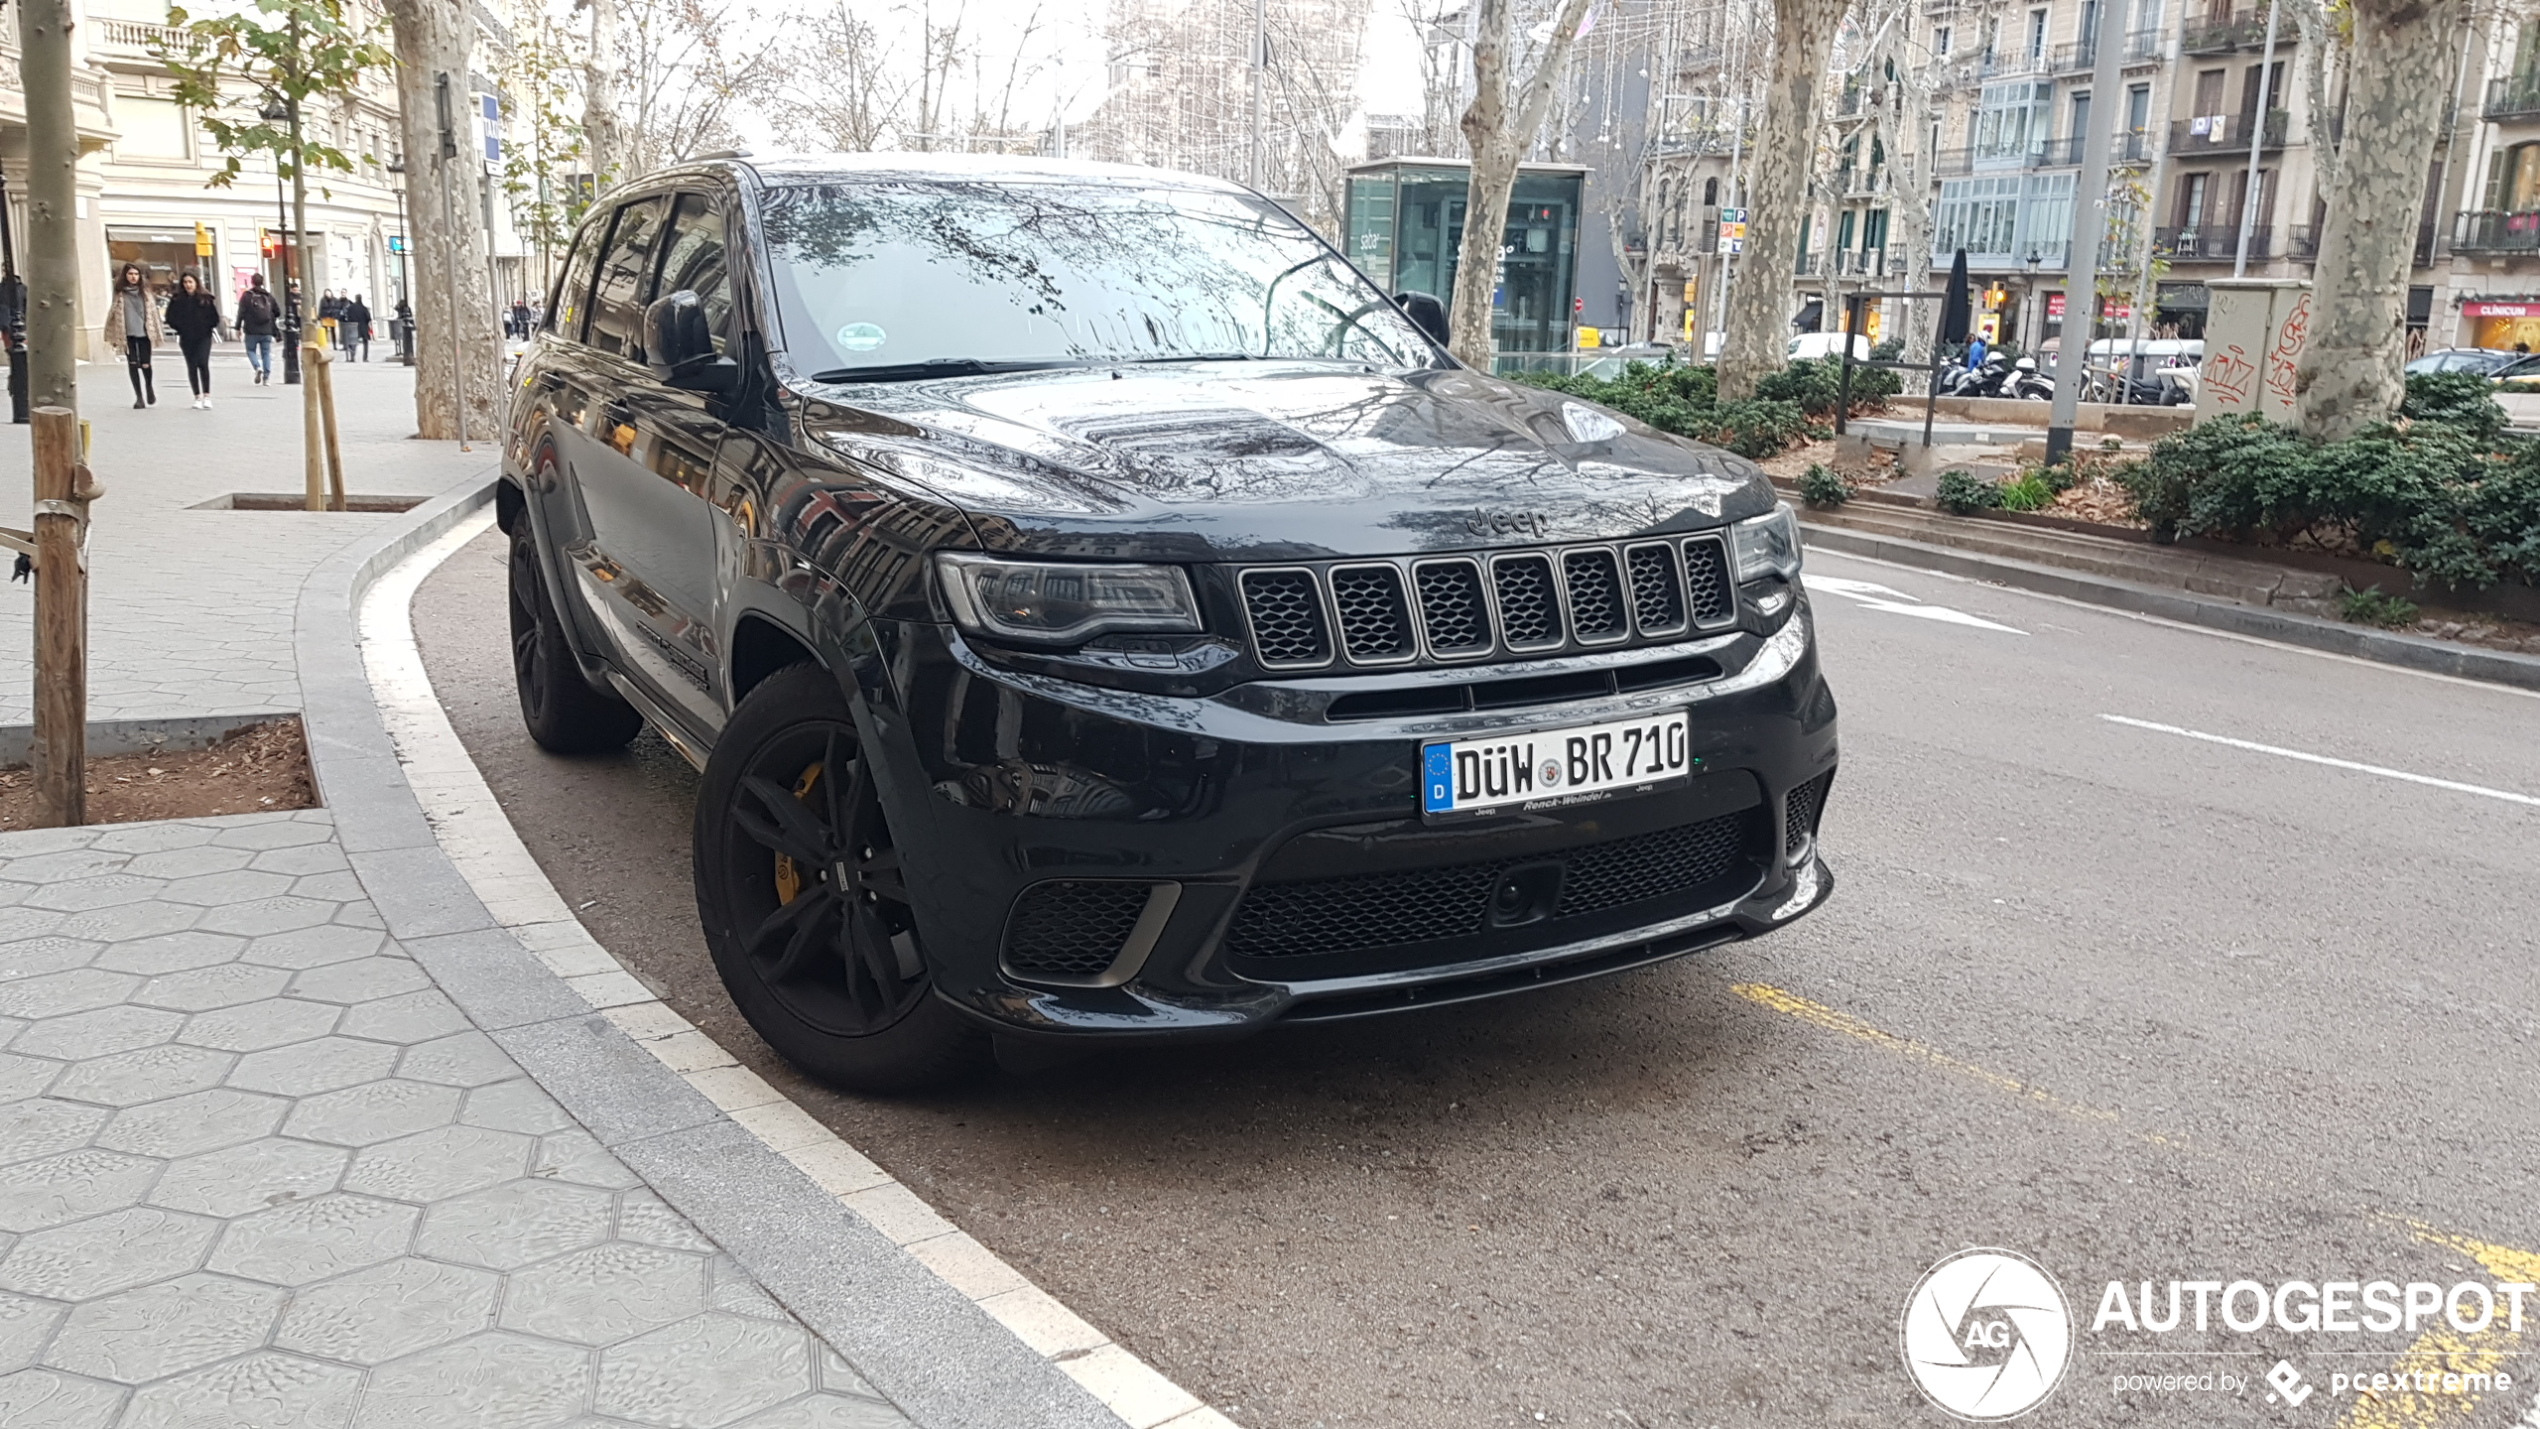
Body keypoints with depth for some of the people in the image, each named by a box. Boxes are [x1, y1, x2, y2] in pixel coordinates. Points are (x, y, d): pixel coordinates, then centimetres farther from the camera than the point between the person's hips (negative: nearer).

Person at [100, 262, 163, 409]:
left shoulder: (144, 291, 6)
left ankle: (149, 386, 27)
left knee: (145, 364, -4)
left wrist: (158, 332, 5)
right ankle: (139, 397, 8)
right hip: (127, 335, 0)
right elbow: (113, 314, 5)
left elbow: (153, 311, 8)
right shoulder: (120, 294, 3)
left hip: (143, 333, 0)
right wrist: (112, 337, 2)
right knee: (133, 365, 1)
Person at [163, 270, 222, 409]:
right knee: (192, 366, 5)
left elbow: (214, 317, 4)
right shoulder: (177, 300, 3)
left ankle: (207, 396, -11)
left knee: (203, 363, -16)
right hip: (187, 339, 2)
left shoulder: (206, 298, 0)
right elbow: (171, 318, 5)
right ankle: (197, 397, 11)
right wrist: (180, 328, -5)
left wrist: (209, 327, -6)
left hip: (203, 337, -2)